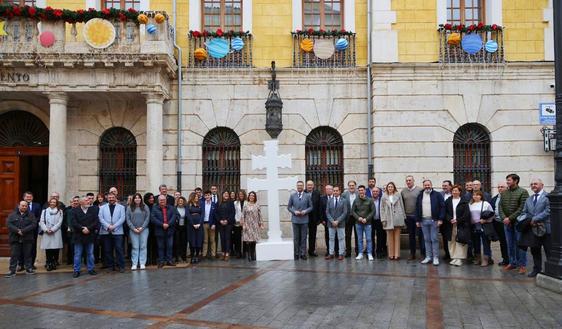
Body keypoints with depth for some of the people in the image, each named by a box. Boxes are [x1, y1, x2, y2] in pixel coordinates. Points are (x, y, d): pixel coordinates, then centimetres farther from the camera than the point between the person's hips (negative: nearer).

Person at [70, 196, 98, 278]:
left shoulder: (93, 210, 7)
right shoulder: (74, 210, 1)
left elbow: (96, 221, -2)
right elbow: (73, 222, -9)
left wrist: (88, 228, -14)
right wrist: (82, 229, -17)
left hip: (90, 235, 2)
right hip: (78, 236, -2)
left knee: (90, 254, 8)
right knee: (77, 254, 3)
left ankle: (90, 269, 17)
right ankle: (76, 270, 10)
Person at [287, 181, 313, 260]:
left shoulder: (307, 196, 5)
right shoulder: (292, 196, 6)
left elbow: (311, 207, 6)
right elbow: (289, 207, 7)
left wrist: (305, 211, -10)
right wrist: (294, 211, -9)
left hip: (304, 219, 0)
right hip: (295, 219, 0)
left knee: (303, 238, 2)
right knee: (296, 238, 3)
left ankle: (303, 254, 7)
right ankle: (296, 254, 9)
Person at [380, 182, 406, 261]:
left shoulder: (398, 195, 4)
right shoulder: (384, 197, 5)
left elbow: (402, 206, 6)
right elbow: (382, 209, 6)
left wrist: (403, 217, 3)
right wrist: (383, 219, -1)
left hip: (397, 218, 0)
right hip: (389, 219, 0)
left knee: (397, 237, 2)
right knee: (390, 237, 3)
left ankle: (397, 254, 4)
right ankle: (391, 255, 7)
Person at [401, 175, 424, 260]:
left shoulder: (419, 190, -4)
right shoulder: (403, 191, 8)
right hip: (408, 217, 4)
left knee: (420, 235, -1)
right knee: (411, 236, 11)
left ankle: (423, 253, 7)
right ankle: (412, 254, 19)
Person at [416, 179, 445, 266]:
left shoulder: (437, 195, -1)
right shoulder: (420, 196, 11)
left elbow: (442, 207, -5)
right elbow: (417, 208, 13)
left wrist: (440, 219, -11)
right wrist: (418, 220, 8)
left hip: (434, 220, -4)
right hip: (423, 221, 4)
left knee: (434, 239, -2)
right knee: (426, 239, 8)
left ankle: (435, 257, 3)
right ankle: (428, 257, 14)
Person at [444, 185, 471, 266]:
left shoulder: (464, 202, 0)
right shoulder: (448, 201, 9)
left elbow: (466, 214, -6)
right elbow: (445, 212, 7)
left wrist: (457, 220, -13)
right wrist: (450, 219, -10)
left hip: (461, 225, -3)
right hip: (451, 225, 3)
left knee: (460, 241, -7)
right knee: (452, 241, 5)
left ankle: (459, 258, -5)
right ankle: (453, 258, 12)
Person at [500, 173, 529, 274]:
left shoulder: (523, 192, -6)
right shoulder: (504, 193, 11)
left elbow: (522, 208, -13)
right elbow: (500, 206, 8)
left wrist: (510, 218, -16)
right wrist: (504, 218, -8)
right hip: (507, 222, 5)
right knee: (510, 244, 10)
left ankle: (522, 265, 6)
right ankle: (512, 263, 20)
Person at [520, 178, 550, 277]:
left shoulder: (548, 197, -8)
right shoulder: (529, 199, 16)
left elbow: (548, 211, -18)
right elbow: (524, 212, 15)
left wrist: (535, 219, -18)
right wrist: (524, 220, -7)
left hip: (546, 229, -6)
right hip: (534, 229, 6)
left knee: (549, 251, 2)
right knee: (535, 251, 14)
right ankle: (537, 269, 26)